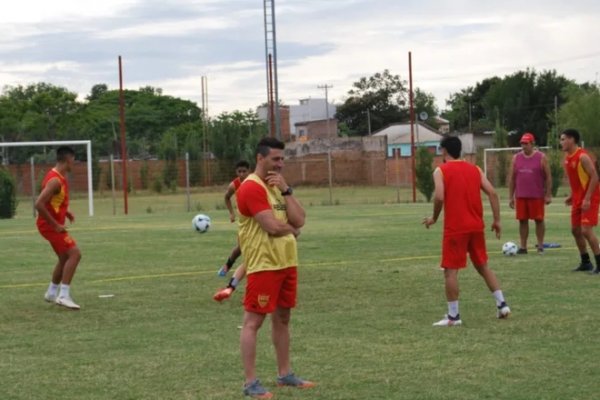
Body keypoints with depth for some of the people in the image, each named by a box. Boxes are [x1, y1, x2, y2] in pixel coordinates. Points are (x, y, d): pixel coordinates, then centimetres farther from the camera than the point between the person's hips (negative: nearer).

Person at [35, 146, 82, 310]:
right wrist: (55, 225, -24)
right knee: (75, 253, -16)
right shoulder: (55, 180, -22)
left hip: (54, 225, 10)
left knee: (65, 258, 19)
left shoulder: (58, 177, 10)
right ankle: (64, 295, -17)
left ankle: (52, 293, 31)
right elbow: (39, 204, -29)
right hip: (50, 225, -10)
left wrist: (65, 212, 12)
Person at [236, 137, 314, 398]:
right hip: (263, 265, -9)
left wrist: (285, 190, -6)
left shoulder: (277, 186, 14)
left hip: (286, 262, 9)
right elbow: (273, 227, -23)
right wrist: (293, 229, -2)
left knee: (282, 318, 15)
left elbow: (299, 220, 4)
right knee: (253, 322, -4)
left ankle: (285, 374, 25)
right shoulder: (251, 188, -15)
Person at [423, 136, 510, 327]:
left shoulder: (441, 171, -3)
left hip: (455, 228, -5)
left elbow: (439, 197, -17)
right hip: (476, 226, 5)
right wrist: (497, 220, 6)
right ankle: (502, 304, 14)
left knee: (450, 271, 1)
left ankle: (453, 316, 1)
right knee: (483, 266, 19)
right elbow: (492, 193, 2)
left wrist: (434, 218, -1)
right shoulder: (474, 169, 11)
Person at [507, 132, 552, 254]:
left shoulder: (541, 157, -2)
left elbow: (548, 177, -2)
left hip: (537, 196, -3)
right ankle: (523, 247, 8)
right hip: (520, 196, 3)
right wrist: (511, 197, 6)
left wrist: (548, 195, -7)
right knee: (522, 220, 4)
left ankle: (540, 245, 9)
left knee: (539, 220, 1)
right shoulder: (516, 158, 7)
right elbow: (511, 178, 10)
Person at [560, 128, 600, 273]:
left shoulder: (582, 156, -19)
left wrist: (587, 199, -24)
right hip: (578, 199, 9)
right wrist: (571, 195, 12)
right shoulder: (568, 158, 9)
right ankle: (586, 263, 21)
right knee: (575, 230, 11)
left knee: (586, 230, -15)